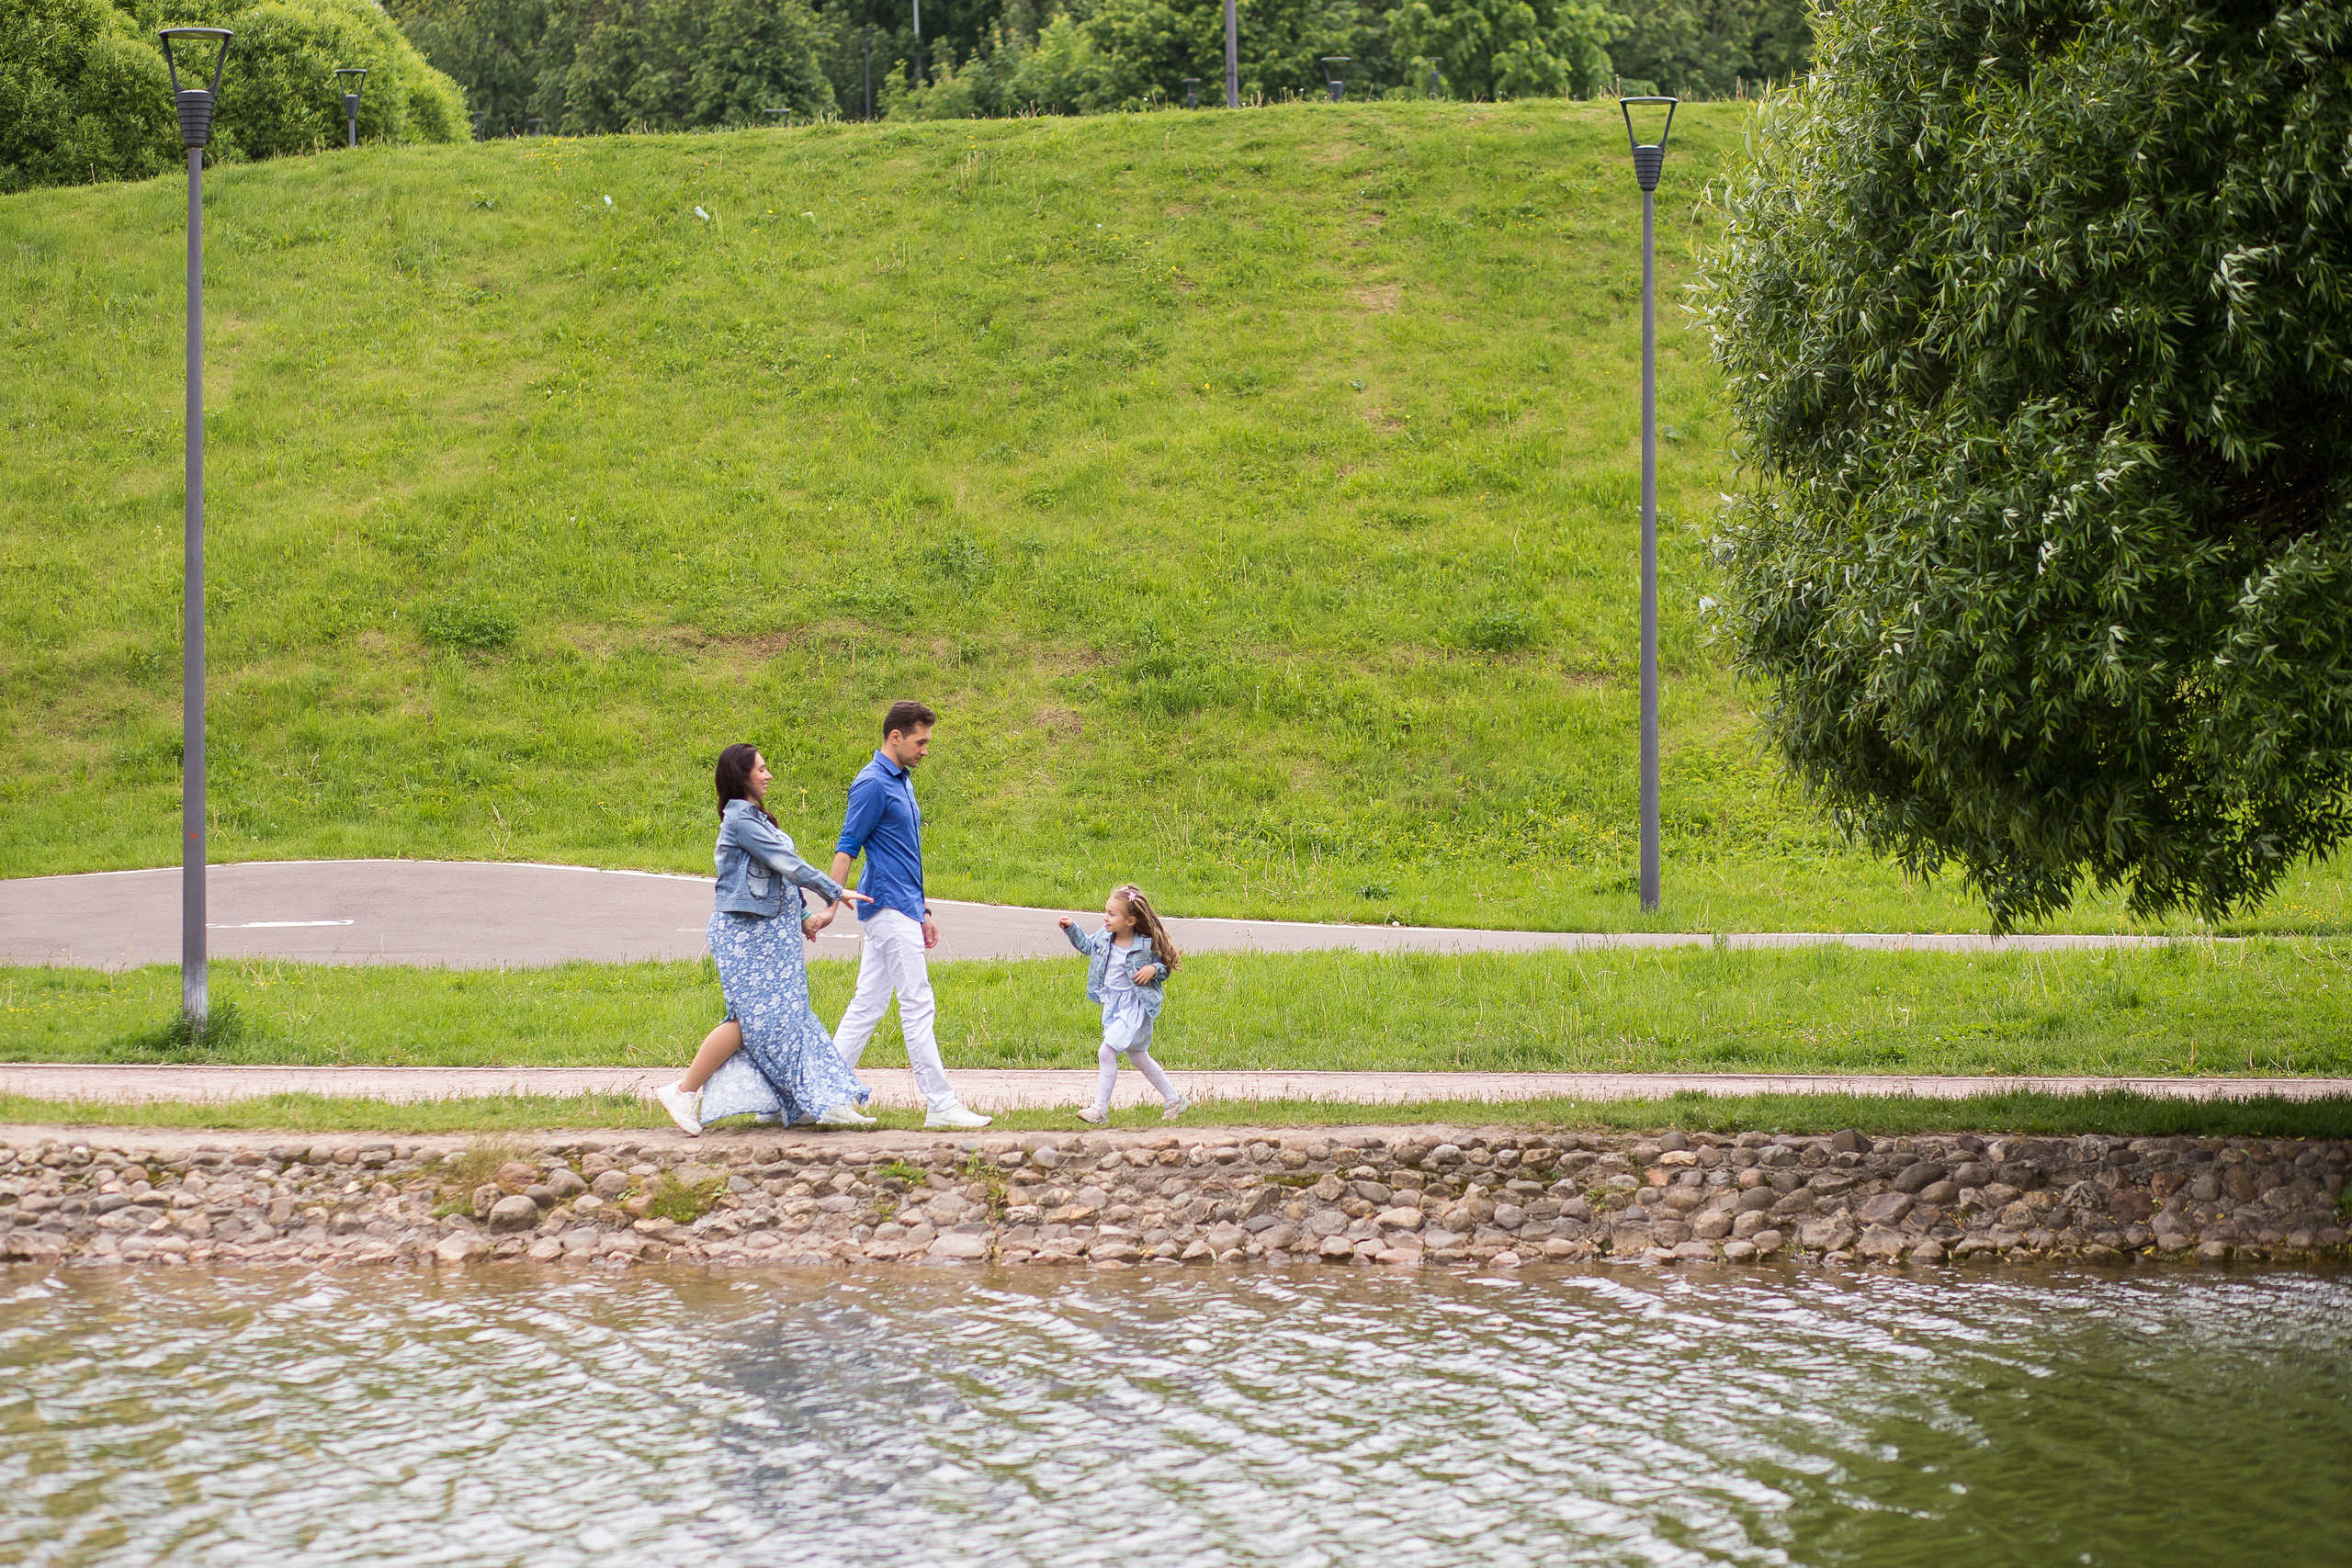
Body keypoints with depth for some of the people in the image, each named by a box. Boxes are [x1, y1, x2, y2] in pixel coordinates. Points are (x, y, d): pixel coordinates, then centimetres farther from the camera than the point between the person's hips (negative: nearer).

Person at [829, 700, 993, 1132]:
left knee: (868, 1006, 10)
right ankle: (941, 1107, -9)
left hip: (900, 911, 10)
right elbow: (846, 849, -16)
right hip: (889, 909, -10)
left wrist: (922, 912, 22)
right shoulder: (873, 784, -12)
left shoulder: (900, 782, 17)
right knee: (917, 1007, -9)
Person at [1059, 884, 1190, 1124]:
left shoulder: (1147, 946, -19)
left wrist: (1153, 969, -24)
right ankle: (1174, 1100, 30)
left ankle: (1100, 1109, -5)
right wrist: (1071, 929, 5)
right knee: (1137, 1057, 17)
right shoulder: (1104, 936, -4)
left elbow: (1166, 967, -4)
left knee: (1107, 1052, -15)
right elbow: (1086, 945, 18)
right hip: (1113, 1004, 8)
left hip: (1135, 1007, -8)